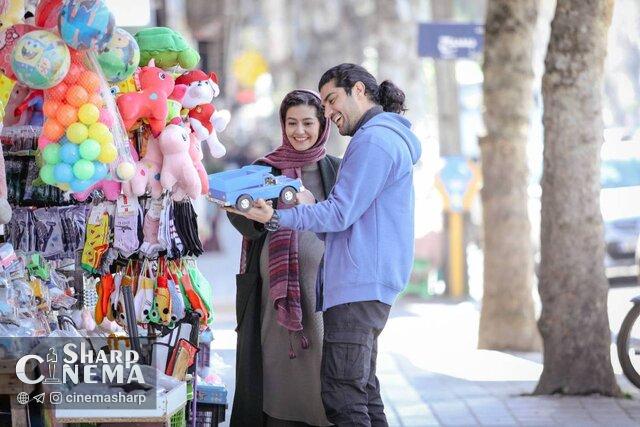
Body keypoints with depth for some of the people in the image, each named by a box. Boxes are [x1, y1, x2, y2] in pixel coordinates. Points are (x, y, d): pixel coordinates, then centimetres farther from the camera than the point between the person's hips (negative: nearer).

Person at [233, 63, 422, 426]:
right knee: (363, 392, 12)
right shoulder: (390, 138, 23)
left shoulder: (374, 141, -12)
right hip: (370, 286, 11)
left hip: (359, 285, -11)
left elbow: (340, 213, -17)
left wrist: (277, 218, -17)